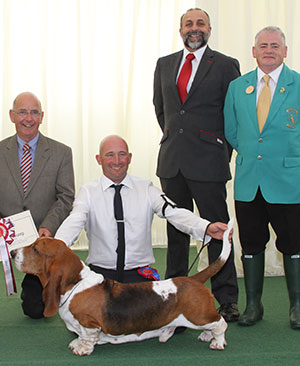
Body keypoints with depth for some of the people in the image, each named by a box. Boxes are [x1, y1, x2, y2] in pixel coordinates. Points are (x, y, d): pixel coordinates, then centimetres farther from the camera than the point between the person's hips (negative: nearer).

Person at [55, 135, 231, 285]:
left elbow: (174, 213, -12)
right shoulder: (88, 192, 2)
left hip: (139, 273, 1)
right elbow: (74, 221, -16)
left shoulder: (146, 189, 4)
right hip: (100, 271, 0)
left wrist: (207, 227, -33)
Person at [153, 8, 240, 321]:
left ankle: (226, 299, 9)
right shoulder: (164, 64, 14)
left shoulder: (225, 66, 0)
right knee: (176, 229, 12)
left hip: (208, 163, -4)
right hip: (171, 161, 5)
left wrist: (222, 150, 1)